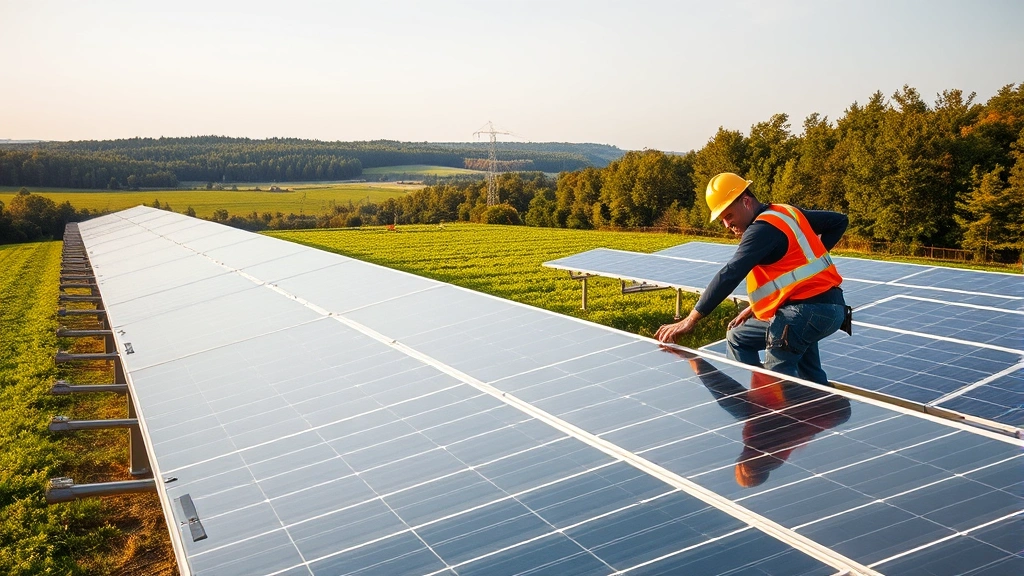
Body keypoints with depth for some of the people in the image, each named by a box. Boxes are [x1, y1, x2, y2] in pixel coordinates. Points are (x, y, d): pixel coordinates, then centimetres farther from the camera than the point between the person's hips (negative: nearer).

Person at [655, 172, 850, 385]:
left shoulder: (762, 228, -14)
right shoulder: (788, 213, 14)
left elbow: (730, 274, -23)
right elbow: (839, 221, 23)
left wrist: (691, 319, -27)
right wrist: (811, 258, 14)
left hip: (807, 310, -10)